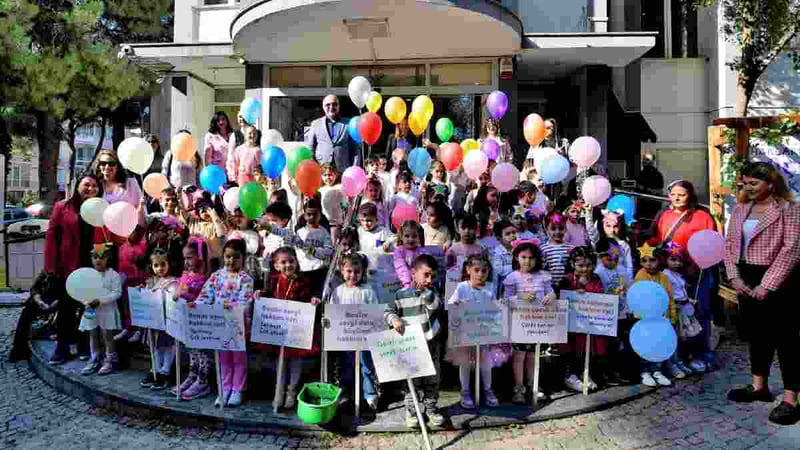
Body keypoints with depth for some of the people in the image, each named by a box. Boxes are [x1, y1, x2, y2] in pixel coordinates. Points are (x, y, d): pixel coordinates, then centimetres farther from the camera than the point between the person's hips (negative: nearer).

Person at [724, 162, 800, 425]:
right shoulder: (740, 210, 11)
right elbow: (730, 244, 10)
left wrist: (767, 285, -18)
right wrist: (734, 277, -4)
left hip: (778, 281, -7)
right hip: (747, 279, 7)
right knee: (756, 332, 16)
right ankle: (759, 387, 30)